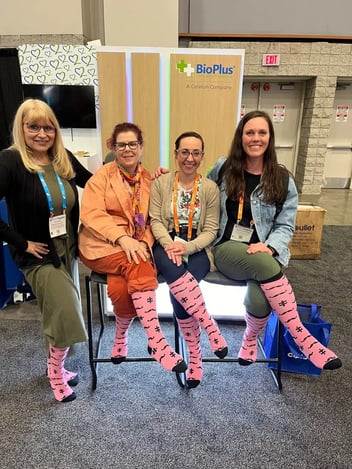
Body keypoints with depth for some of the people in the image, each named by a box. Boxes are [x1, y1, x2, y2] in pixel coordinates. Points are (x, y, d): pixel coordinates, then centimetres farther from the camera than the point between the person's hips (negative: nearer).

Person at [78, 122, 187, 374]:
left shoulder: (149, 179, 12)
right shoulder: (102, 176, 3)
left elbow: (152, 220, 7)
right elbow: (91, 214, -10)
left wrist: (144, 243, -15)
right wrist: (122, 238, -25)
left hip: (136, 246, 3)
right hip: (102, 245, -2)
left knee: (121, 286, -28)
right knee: (140, 266, -32)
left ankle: (121, 335, 0)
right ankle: (157, 341, -30)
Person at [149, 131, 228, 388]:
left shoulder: (210, 187, 3)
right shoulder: (160, 182, 5)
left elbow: (211, 230, 0)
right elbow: (155, 220, 0)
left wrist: (187, 247, -18)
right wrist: (169, 244, -19)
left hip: (197, 248, 0)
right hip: (166, 245, 1)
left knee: (178, 290, -29)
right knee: (174, 271, -36)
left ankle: (195, 355, -11)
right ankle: (210, 327, -24)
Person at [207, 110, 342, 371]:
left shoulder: (283, 180, 6)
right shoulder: (223, 169, 8)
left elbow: (285, 225, 5)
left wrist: (269, 247, -15)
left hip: (264, 252, 1)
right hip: (227, 249, 0)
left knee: (259, 299, -30)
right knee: (265, 266, -35)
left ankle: (251, 338, 5)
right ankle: (302, 338, -22)